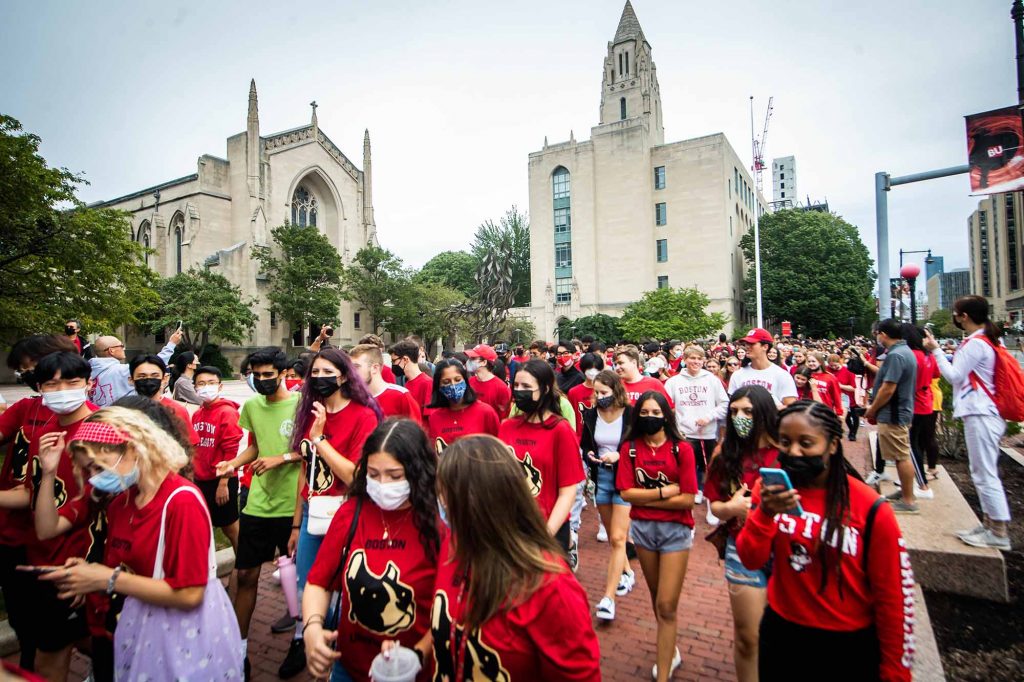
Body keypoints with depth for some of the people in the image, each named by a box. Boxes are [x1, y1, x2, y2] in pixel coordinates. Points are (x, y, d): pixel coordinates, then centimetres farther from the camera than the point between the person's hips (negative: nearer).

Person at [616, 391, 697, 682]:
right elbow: (625, 493, -10)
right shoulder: (630, 448, -4)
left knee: (666, 606, -2)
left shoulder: (681, 448, -11)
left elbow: (687, 498, -15)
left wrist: (645, 498, -14)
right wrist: (665, 491, -16)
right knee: (657, 600, 21)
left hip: (676, 529, -3)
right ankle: (671, 651, 45)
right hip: (642, 527, 3)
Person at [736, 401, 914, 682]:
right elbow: (751, 560, -14)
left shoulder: (871, 509, -16)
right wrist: (765, 513, -30)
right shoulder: (771, 488, -7)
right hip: (782, 634, 3)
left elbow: (892, 596, -8)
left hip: (850, 645, -2)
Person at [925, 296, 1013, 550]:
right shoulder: (988, 340, 14)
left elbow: (954, 376, -14)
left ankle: (998, 533, 3)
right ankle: (989, 524, 24)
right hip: (985, 412, 11)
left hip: (980, 415, -11)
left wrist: (935, 350, -10)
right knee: (984, 473, 16)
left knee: (985, 474, -4)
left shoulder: (975, 344, -16)